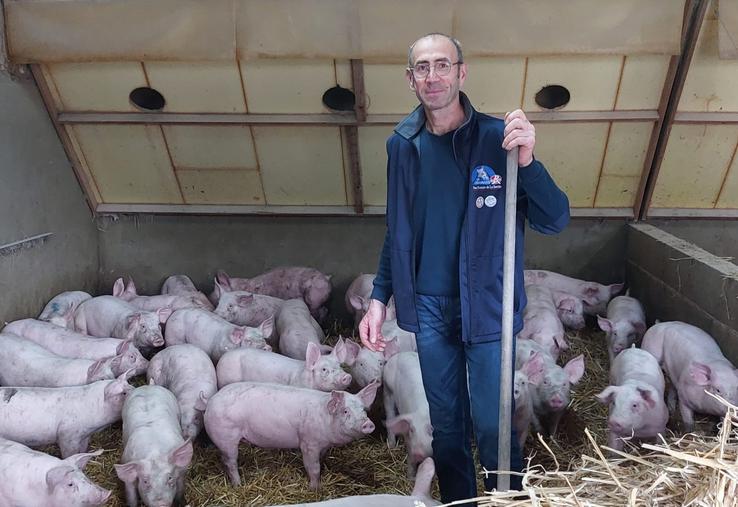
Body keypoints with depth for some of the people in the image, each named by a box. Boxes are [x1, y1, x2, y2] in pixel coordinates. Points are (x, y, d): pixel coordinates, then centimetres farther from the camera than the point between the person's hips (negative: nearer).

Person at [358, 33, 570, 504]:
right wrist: (379, 297, 7)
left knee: (493, 428, 6)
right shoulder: (402, 144, 2)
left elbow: (555, 221, -12)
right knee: (446, 428, 17)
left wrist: (526, 161, -28)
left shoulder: (496, 137, -9)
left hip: (486, 306, -3)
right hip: (428, 308, 4)